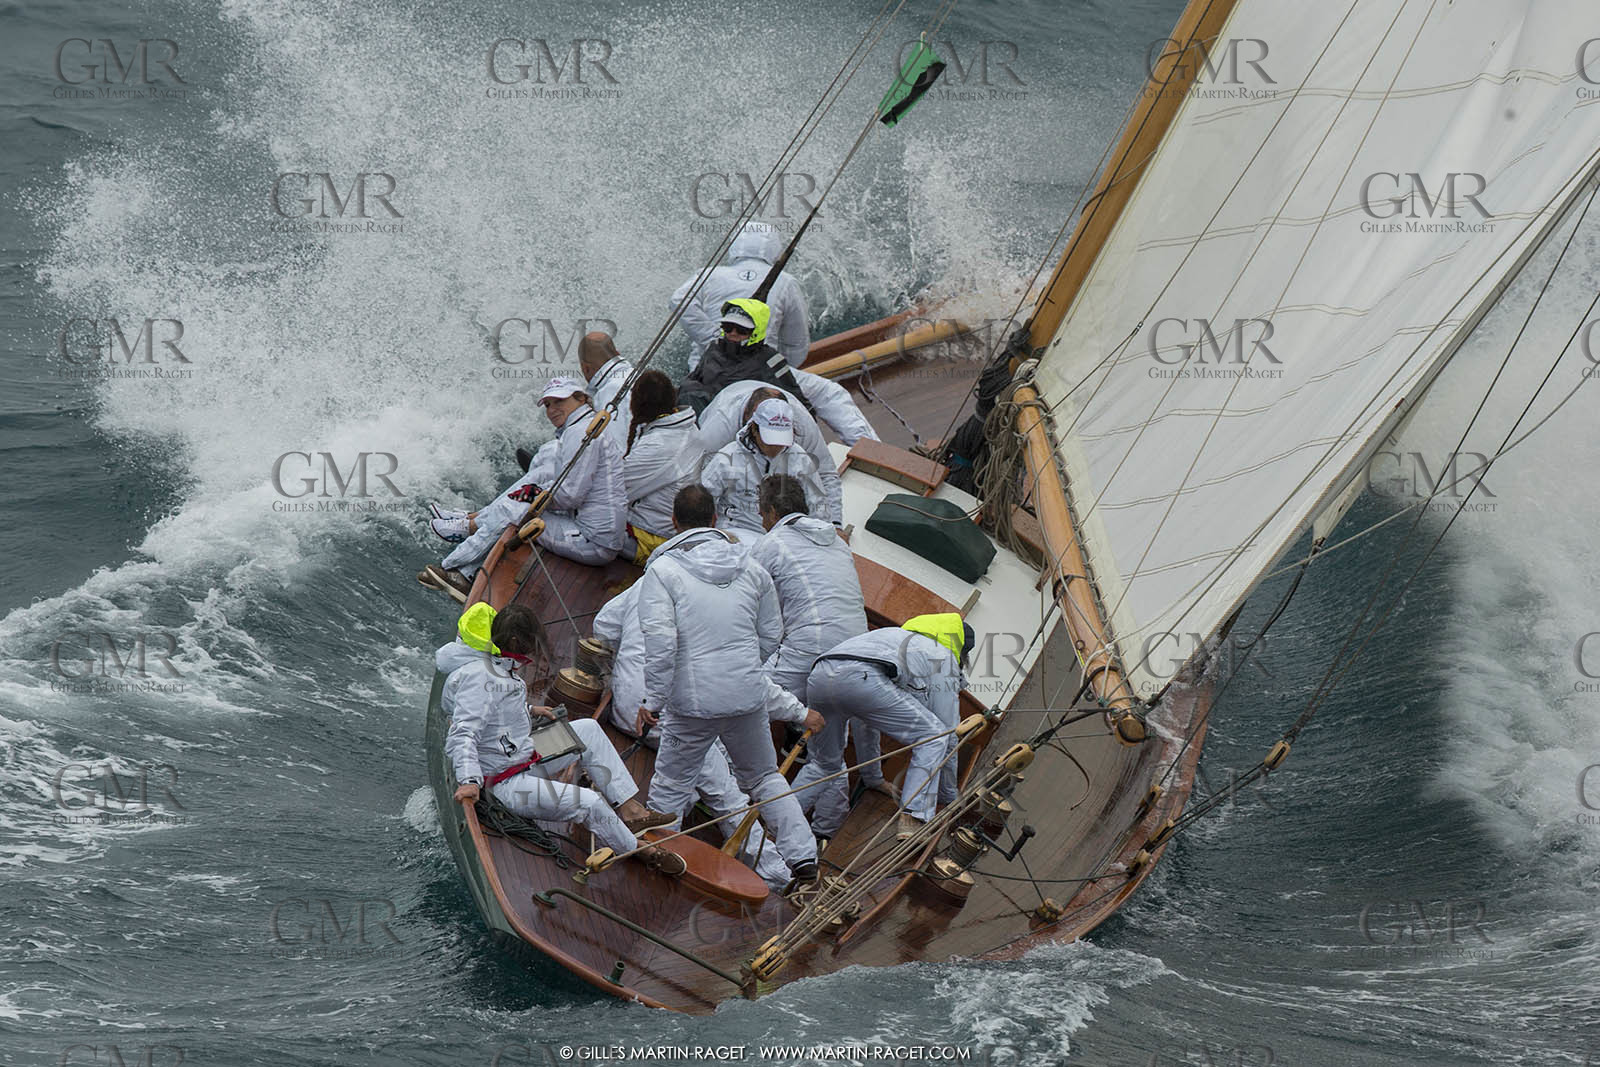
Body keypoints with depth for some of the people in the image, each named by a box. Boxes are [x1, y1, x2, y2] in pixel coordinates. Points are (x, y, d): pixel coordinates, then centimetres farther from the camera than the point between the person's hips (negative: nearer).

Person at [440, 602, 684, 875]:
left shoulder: (494, 663, 6)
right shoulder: (478, 677, -26)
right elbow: (463, 734, -35)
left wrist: (527, 710, 24)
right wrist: (469, 781, -45)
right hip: (505, 785, -12)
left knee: (589, 730, 16)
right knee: (590, 804, -22)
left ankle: (629, 811, 14)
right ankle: (638, 850, 4)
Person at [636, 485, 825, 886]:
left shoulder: (663, 571, -7)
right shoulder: (751, 568, 5)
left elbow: (660, 641, -18)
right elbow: (771, 637, 11)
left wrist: (652, 700, -11)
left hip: (692, 702, -3)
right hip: (749, 698, 4)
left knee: (671, 785, 12)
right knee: (763, 777, 21)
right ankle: (803, 860, 16)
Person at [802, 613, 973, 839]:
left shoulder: (902, 637, 45)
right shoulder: (945, 662, 23)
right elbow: (947, 737, 24)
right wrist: (949, 797, 37)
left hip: (818, 677, 7)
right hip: (860, 679, -7)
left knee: (825, 764, 29)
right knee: (933, 736, 8)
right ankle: (912, 820, -1)